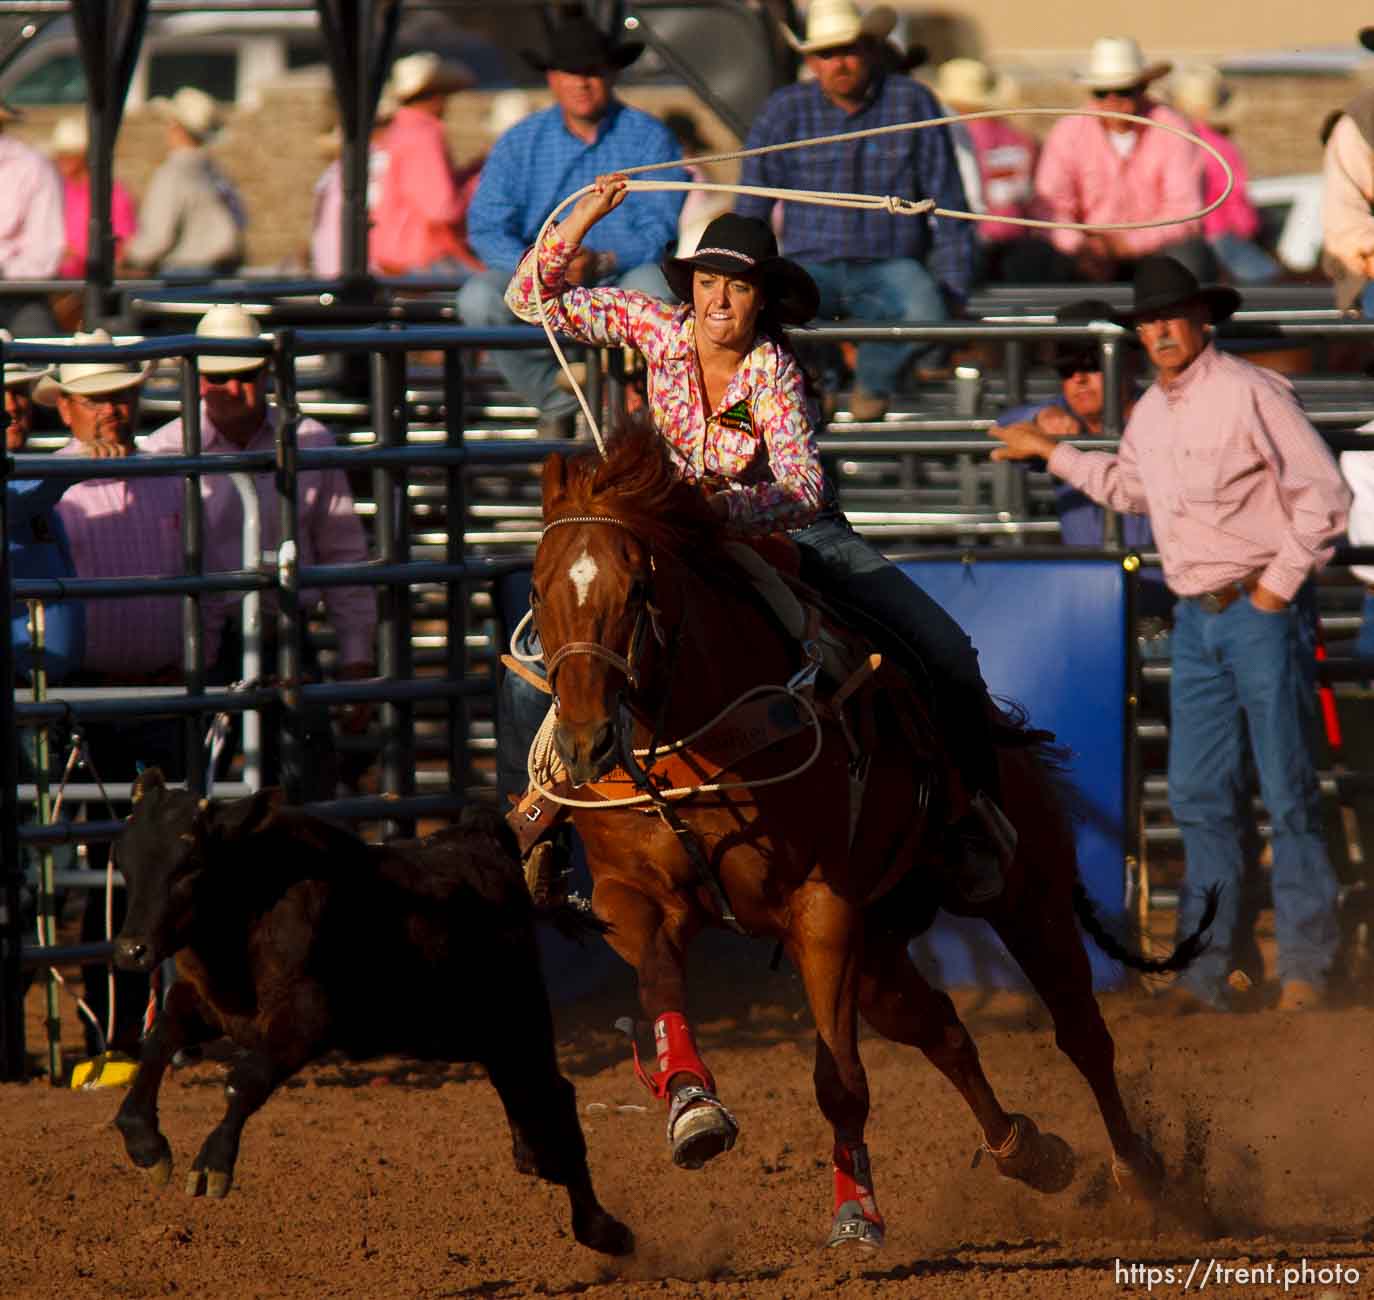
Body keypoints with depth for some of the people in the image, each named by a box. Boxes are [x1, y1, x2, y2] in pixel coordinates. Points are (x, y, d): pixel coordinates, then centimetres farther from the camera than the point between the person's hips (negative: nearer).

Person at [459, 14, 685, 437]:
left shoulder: (649, 137, 0)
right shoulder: (520, 143, 6)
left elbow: (661, 229, -10)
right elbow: (486, 227, -3)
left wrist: (603, 261, -29)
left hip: (620, 278, -2)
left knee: (654, 290, -36)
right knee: (479, 299, -28)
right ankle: (558, 402, -9)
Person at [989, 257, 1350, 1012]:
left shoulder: (1250, 394, -10)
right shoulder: (1149, 414, 13)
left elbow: (1323, 491, -11)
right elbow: (1129, 488, 35)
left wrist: (1280, 584, -11)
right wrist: (1051, 453, 35)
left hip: (1262, 611, -7)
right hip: (1195, 618, 7)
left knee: (1287, 791, -4)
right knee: (1200, 795, 6)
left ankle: (1305, 968, 2)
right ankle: (1202, 971, 10)